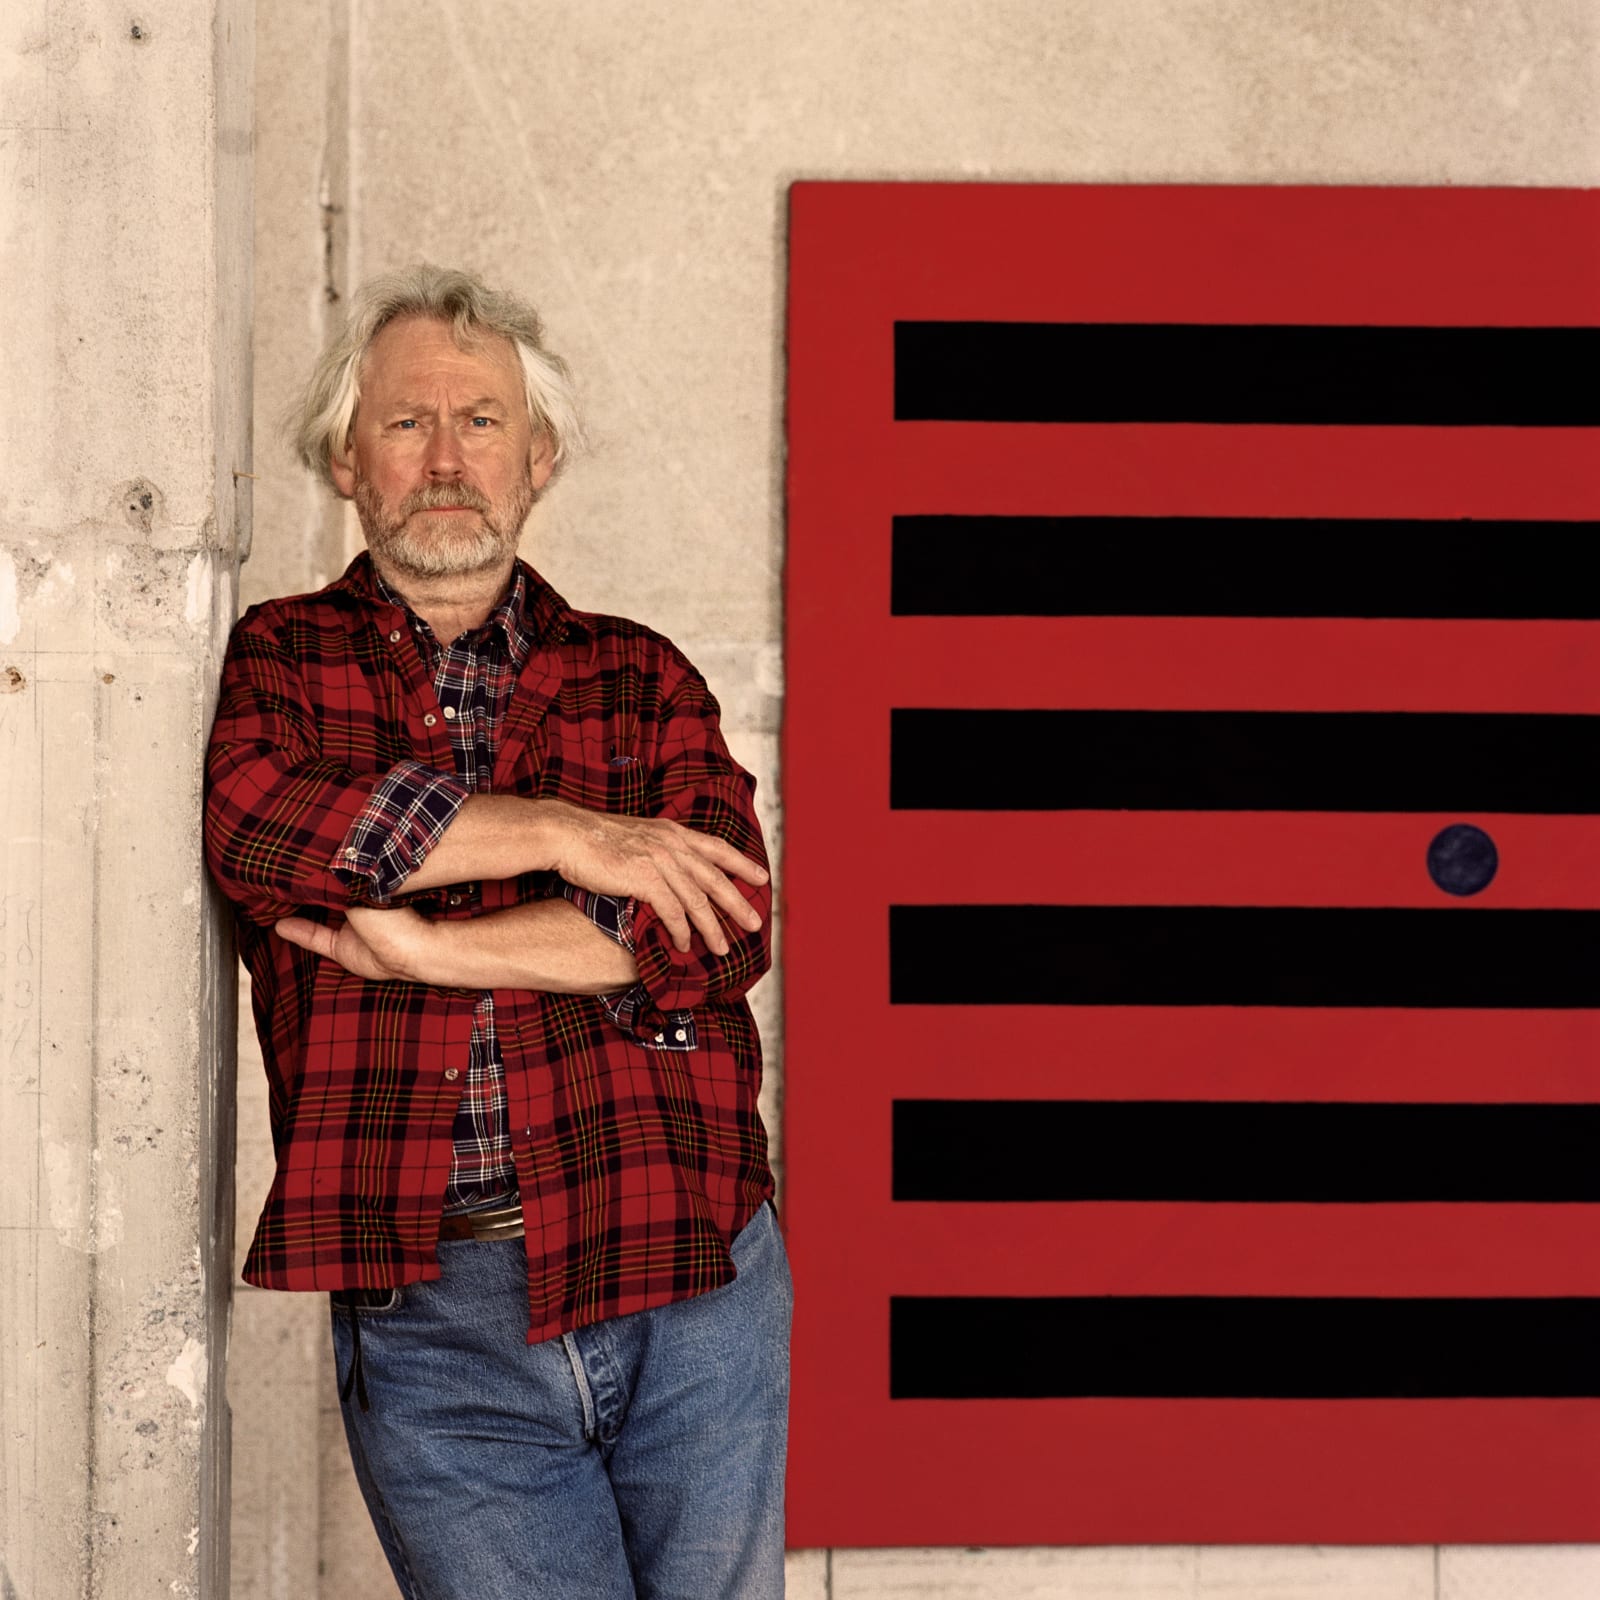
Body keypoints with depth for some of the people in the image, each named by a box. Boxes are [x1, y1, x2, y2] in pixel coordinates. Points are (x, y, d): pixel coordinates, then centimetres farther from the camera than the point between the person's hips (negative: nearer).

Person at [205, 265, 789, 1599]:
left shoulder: (639, 677, 12)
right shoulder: (278, 664, 9)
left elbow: (729, 925, -3)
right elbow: (251, 823, -14)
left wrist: (431, 951, -11)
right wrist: (562, 831, -11)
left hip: (692, 1288, 2)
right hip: (429, 1317, -1)